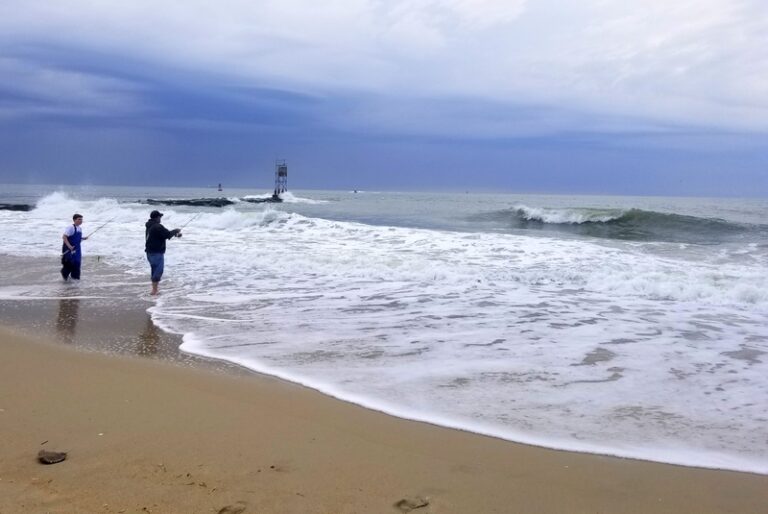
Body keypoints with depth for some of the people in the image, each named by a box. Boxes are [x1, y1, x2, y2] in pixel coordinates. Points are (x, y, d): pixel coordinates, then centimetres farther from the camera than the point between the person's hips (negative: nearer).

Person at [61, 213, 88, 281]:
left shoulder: (80, 228, 10)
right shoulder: (70, 227, -17)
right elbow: (64, 237, -22)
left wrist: (83, 238, 3)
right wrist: (69, 246, -30)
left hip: (77, 249, 8)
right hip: (69, 249, -8)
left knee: (77, 263, 7)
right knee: (69, 262, -4)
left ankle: (75, 277, 19)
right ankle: (65, 274, 21)